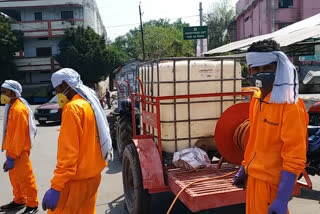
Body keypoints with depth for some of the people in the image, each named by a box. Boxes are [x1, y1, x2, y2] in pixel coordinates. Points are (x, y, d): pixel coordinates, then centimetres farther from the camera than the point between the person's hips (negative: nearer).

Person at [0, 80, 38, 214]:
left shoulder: (19, 109, -21)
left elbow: (20, 135, -23)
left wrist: (11, 156, -22)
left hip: (19, 150, -10)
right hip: (12, 148, 10)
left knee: (25, 177, 0)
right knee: (14, 176, 20)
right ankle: (19, 200, 37)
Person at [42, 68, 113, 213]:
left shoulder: (72, 108, -17)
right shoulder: (91, 103, 11)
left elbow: (68, 150, -23)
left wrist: (56, 186, -23)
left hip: (77, 179, -9)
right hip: (93, 174, 9)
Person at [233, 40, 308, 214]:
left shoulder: (290, 107, -20)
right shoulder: (257, 99, 3)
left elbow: (294, 159, -21)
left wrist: (282, 199, -23)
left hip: (272, 181, -7)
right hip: (254, 176, 7)